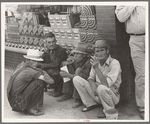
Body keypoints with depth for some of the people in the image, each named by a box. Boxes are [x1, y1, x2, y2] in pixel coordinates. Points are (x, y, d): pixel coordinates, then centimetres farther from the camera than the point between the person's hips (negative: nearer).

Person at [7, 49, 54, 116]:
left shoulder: (21, 65, 5)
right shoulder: (29, 71, -20)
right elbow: (51, 81, -22)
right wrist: (45, 74, 0)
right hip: (18, 103, -9)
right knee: (39, 82, -16)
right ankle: (31, 108, -5)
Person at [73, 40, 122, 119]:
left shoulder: (115, 63, -19)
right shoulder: (96, 61, 1)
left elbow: (107, 84, -28)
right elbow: (91, 77, 9)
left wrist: (96, 68, -32)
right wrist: (93, 85, -15)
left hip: (112, 95, -6)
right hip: (97, 94, 6)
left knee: (101, 88, -41)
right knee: (76, 79, -7)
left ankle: (109, 110, -11)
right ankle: (91, 103, 5)